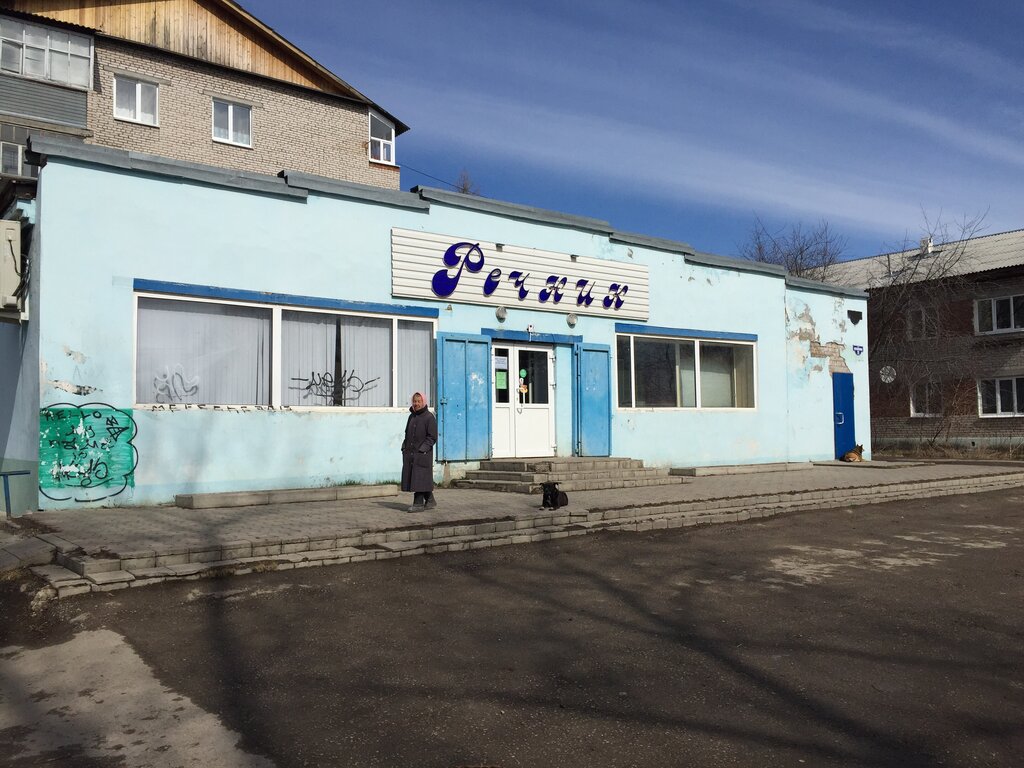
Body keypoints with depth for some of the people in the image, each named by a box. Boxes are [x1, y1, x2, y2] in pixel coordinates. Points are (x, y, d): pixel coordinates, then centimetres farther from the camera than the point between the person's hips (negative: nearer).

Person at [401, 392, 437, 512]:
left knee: (419, 478, -6)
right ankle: (430, 501, 21)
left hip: (422, 454, -8)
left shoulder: (429, 417, -8)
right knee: (412, 478, 10)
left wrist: (422, 449, -17)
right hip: (410, 453, 8)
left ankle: (418, 504, -2)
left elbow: (432, 437, -11)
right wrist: (405, 447, 10)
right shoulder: (412, 416, 14)